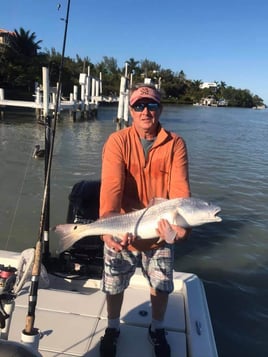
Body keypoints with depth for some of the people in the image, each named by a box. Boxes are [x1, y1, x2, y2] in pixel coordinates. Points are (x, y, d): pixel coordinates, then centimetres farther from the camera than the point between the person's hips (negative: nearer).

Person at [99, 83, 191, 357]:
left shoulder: (175, 144, -8)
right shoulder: (117, 141, -12)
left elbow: (179, 187, -19)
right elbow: (111, 184, -25)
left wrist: (180, 222, -37)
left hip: (160, 231, 1)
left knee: (162, 286, 16)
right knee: (114, 286, 16)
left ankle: (157, 329, 46)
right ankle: (113, 328, 46)